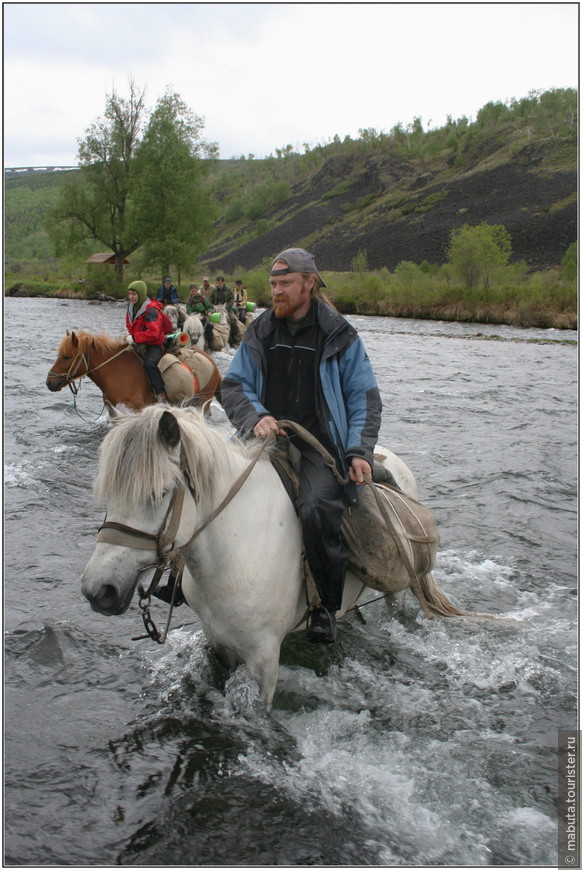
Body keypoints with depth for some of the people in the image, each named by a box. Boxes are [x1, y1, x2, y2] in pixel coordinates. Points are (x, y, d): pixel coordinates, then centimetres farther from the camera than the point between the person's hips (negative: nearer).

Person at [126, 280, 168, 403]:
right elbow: (131, 327, 25)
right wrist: (130, 336, 6)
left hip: (154, 345, -10)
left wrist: (134, 338, -27)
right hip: (140, 345, 10)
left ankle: (161, 395, -32)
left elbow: (153, 333, -29)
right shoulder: (131, 307, 9)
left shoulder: (150, 311, -18)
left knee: (149, 363, -34)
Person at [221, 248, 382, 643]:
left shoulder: (340, 336, 5)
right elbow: (234, 385, 11)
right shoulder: (259, 332, 12)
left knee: (317, 509, -31)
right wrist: (255, 417, -11)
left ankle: (326, 606, -9)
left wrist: (359, 450, -7)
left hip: (319, 443, -3)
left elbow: (364, 398, 8)